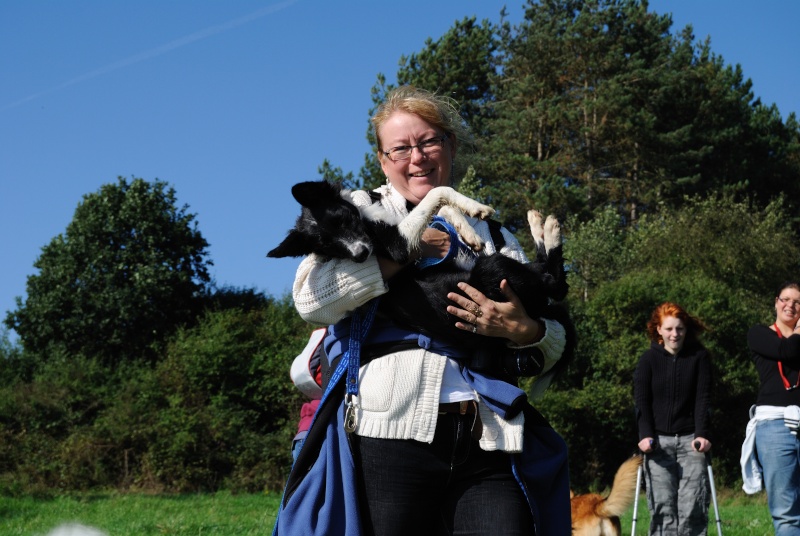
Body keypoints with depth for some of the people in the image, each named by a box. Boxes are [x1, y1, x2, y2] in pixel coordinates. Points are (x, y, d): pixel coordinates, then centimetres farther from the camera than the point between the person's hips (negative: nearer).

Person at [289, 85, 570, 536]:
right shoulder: (361, 210, 14)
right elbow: (311, 298, -6)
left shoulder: (494, 235, 22)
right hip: (392, 436, -2)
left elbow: (556, 349, 16)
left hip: (490, 446, 3)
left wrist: (521, 330, -7)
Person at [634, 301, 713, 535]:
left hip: (690, 439, 0)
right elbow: (642, 401, 0)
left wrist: (702, 434, -14)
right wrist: (645, 435, -14)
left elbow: (703, 399, -1)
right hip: (658, 441, 0)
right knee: (662, 506, -5)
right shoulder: (648, 359, 5)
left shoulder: (699, 357, 5)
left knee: (693, 506, -7)